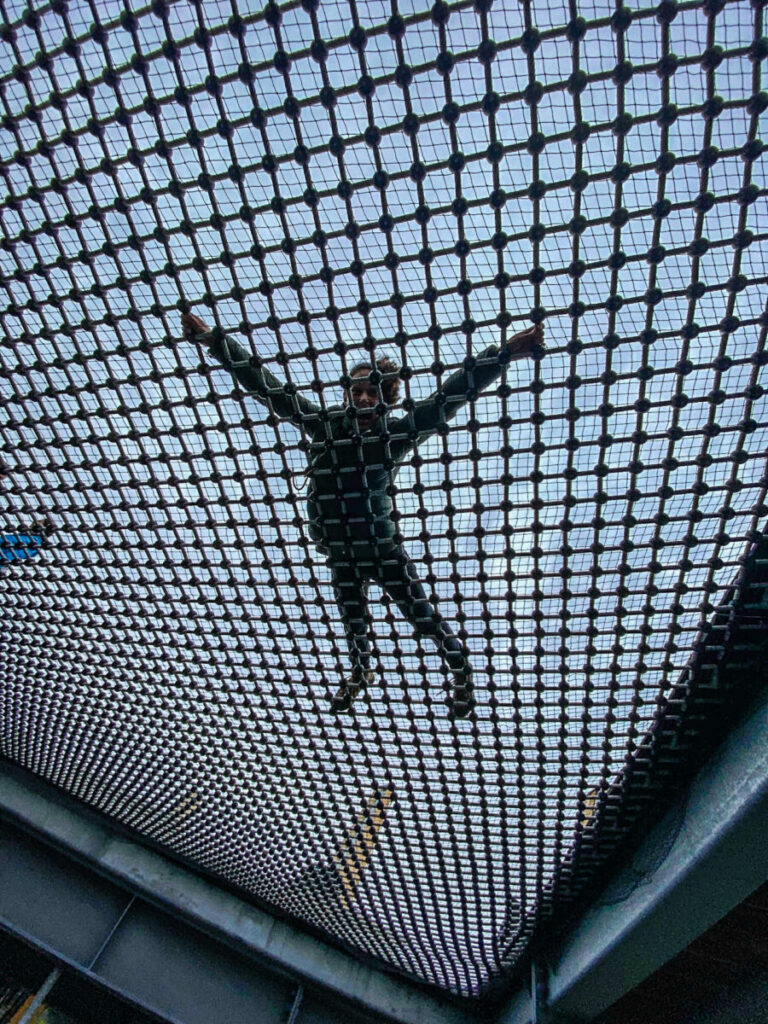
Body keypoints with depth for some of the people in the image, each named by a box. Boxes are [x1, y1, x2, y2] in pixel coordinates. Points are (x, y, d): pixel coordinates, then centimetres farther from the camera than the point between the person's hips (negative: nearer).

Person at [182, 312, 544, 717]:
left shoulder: (396, 432, -13)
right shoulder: (324, 425, -7)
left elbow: (451, 393, -16)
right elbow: (269, 387, -4)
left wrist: (504, 352, -18)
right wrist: (215, 341, -3)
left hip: (385, 550, -3)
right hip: (341, 556, 4)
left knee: (422, 616, 11)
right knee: (353, 623, 25)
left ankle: (461, 669, 40)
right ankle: (360, 673, 56)